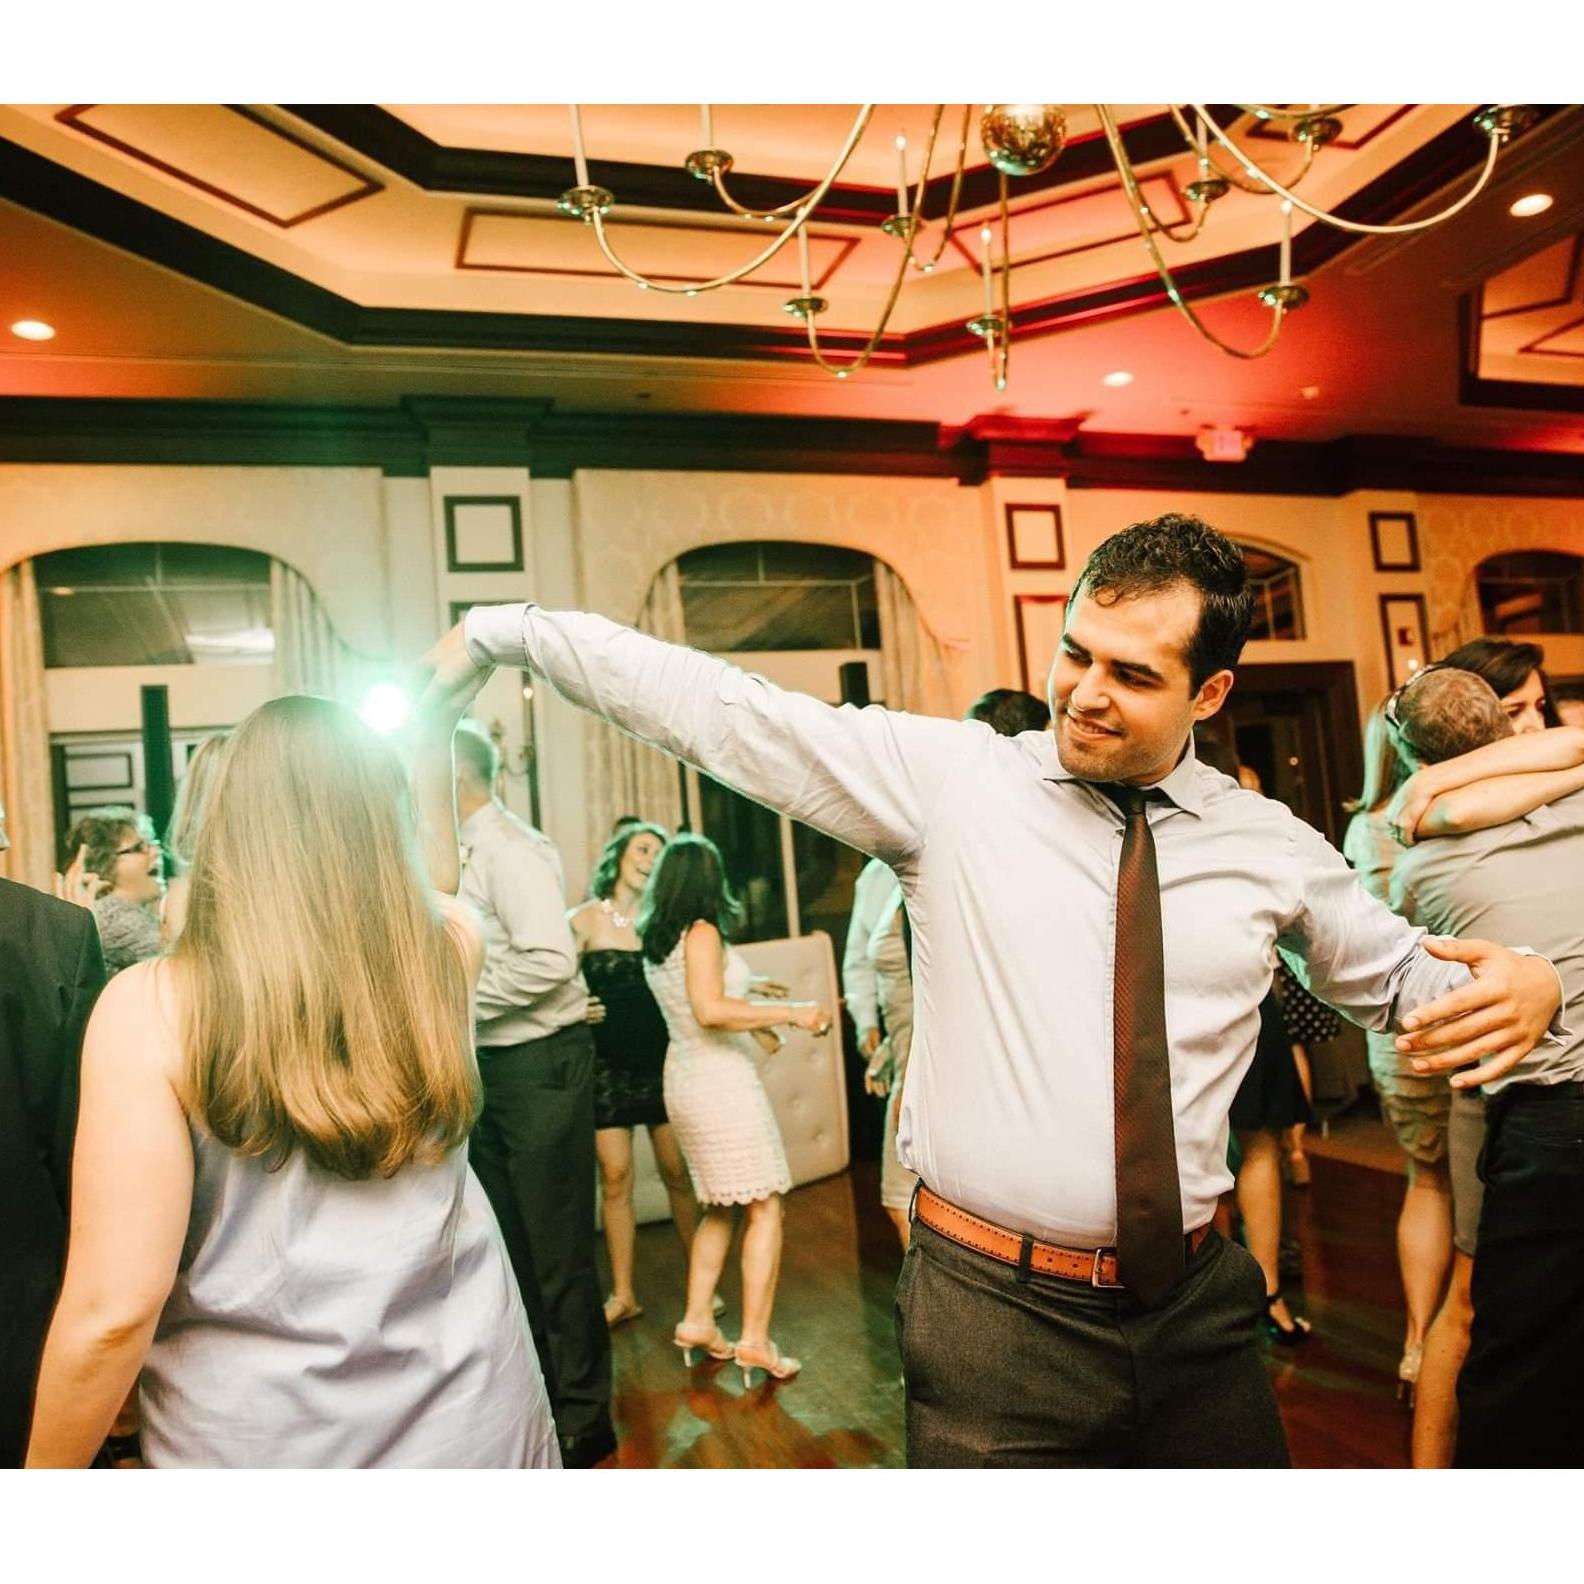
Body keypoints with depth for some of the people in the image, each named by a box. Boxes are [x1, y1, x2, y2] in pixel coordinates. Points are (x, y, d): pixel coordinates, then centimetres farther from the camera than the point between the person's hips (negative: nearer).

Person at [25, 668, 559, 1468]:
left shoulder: (154, 1007, -17)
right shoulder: (443, 952, -7)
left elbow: (115, 1308, -17)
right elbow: (428, 886, 18)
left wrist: (44, 1471, -1)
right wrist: (434, 734, 20)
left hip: (265, 1440, -3)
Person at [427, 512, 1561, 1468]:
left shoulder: (1269, 846, 1)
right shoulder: (949, 778, -9)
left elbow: (1397, 973, 16)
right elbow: (722, 709, -9)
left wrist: (1520, 983, -6)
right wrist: (502, 628, -7)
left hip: (1198, 1305, 4)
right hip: (996, 1308, -3)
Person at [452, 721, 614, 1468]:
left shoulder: (509, 846, -17)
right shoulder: (466, 851, 9)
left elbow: (550, 958, -28)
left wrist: (459, 1004, -18)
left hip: (538, 1061, -9)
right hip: (493, 1063, 9)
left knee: (559, 1249, 3)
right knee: (508, 1239, 20)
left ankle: (584, 1418, 20)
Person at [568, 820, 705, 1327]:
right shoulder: (585, 920, -3)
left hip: (661, 1061, 1)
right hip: (607, 1065, -1)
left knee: (678, 1171, 5)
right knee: (614, 1176, 3)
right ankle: (623, 1294, 17)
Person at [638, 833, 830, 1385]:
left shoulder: (656, 940, 10)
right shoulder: (702, 932, -15)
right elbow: (709, 1010, -27)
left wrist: (755, 1019, 30)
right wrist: (788, 1011, -23)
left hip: (685, 1080, 9)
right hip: (722, 1083, -8)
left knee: (720, 1208, 18)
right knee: (764, 1210, 0)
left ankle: (697, 1321, 20)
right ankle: (754, 1339, 1)